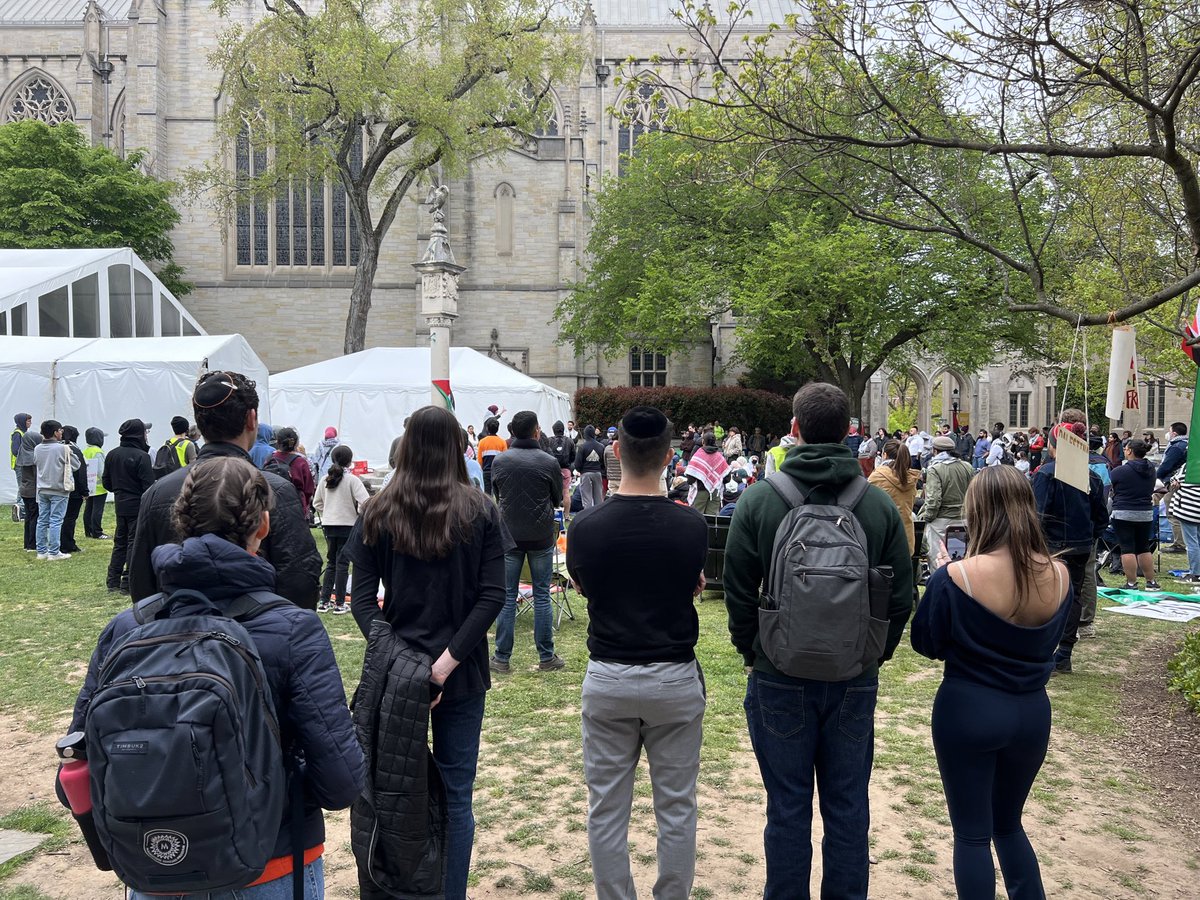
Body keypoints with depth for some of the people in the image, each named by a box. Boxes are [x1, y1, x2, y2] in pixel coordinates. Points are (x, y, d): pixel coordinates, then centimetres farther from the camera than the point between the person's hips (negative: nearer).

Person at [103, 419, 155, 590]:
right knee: (134, 543, 0)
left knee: (119, 542, 16)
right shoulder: (141, 456, -17)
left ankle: (113, 581, 20)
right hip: (138, 506, -7)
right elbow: (149, 486, -19)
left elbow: (107, 483, 12)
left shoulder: (112, 455, 7)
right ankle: (128, 583, 3)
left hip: (120, 505, 7)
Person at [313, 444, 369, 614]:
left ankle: (324, 601, 15)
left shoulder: (325, 480, 5)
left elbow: (317, 503, 10)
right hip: (347, 525, -5)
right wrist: (358, 513, -1)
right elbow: (365, 502, -18)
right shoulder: (352, 480, -11)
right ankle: (339, 603, 4)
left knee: (331, 563, 15)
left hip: (329, 525, 5)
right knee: (342, 564, 1)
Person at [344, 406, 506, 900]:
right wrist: (448, 660, -14)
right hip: (461, 672, -1)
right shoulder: (480, 512, -5)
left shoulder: (378, 512, -2)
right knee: (455, 794, 10)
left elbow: (362, 598, -7)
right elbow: (493, 596, -12)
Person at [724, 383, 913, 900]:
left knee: (787, 808, 11)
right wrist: (875, 654, 14)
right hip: (856, 681, 2)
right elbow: (901, 596, 0)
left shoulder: (758, 499, -10)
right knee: (848, 807, 15)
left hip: (780, 678, -1)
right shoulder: (879, 503, -4)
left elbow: (738, 592, -6)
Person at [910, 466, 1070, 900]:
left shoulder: (956, 577, -20)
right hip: (1032, 713, 5)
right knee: (1008, 823, 25)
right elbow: (1047, 640, 10)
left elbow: (925, 643, -7)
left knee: (972, 832, 11)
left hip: (968, 712, -5)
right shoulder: (1058, 576, -6)